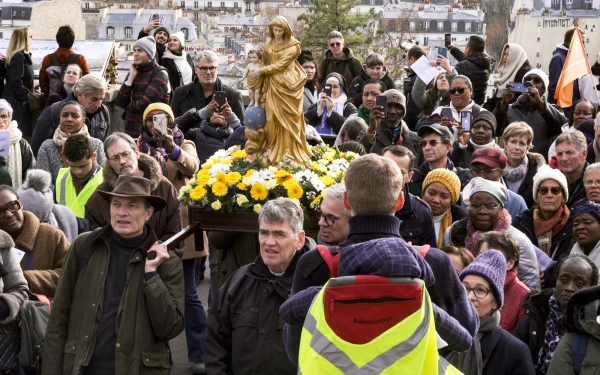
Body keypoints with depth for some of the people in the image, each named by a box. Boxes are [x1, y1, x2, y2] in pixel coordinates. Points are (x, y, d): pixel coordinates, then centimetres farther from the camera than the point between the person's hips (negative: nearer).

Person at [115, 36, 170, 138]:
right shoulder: (134, 72, 13)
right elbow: (119, 102, 3)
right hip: (130, 129, 6)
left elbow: (146, 104, -17)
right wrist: (131, 77, -3)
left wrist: (129, 106, 2)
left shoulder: (160, 74, -7)